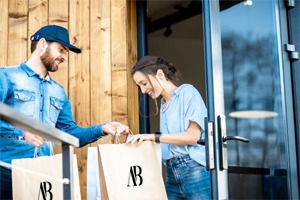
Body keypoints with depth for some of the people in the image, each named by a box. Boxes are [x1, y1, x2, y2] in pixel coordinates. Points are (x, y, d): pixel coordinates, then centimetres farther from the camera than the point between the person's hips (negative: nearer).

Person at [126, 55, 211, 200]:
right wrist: (141, 139, 3)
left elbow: (193, 136, -11)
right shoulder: (163, 104, 18)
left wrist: (153, 137, -13)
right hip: (171, 174, 6)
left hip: (195, 171, -6)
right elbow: (169, 142, 12)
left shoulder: (187, 92, -2)